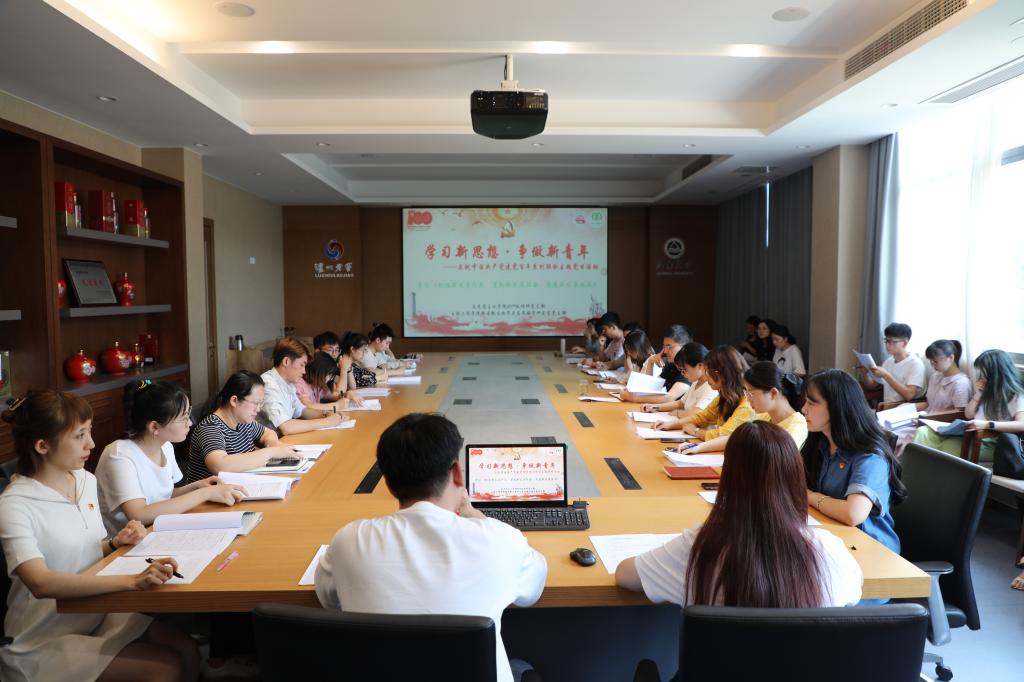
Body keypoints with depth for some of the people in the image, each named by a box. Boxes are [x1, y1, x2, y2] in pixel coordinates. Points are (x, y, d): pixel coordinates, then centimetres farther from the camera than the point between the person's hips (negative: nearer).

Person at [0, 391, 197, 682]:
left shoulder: (86, 480, 2)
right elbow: (40, 583, -35)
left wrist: (116, 543, -6)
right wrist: (132, 581, -44)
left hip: (97, 612, 6)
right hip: (45, 642, -6)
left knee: (187, 650, -10)